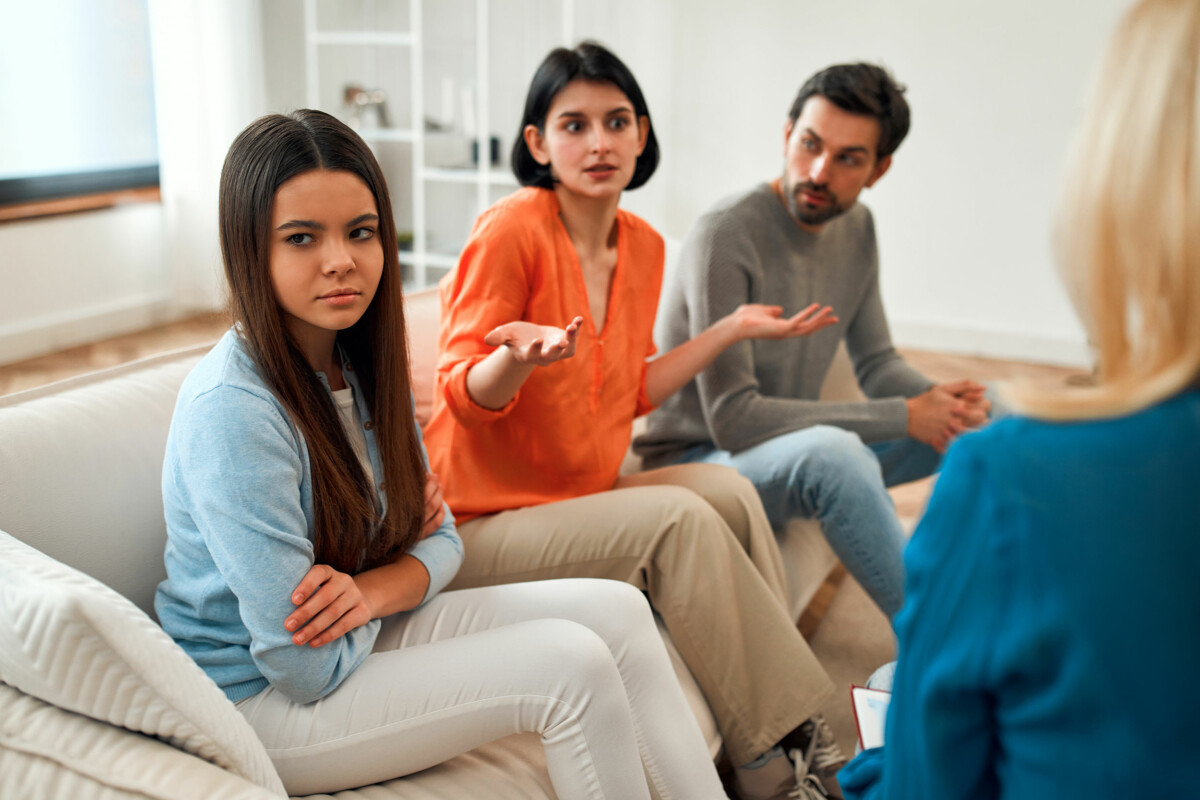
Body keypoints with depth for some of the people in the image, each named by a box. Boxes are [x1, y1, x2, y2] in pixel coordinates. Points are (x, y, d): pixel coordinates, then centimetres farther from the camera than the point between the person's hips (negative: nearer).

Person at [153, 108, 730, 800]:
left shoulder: (364, 363, -1)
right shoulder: (232, 411, -27)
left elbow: (441, 542, 4)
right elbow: (307, 668, -26)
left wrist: (370, 590, -19)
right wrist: (398, 556, -8)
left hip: (365, 638, 8)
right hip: (263, 702, -8)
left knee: (616, 610, -2)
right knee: (573, 665, -19)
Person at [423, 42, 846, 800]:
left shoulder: (644, 246, 5)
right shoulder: (512, 228, -17)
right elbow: (464, 395, -18)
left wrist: (734, 327, 11)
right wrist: (518, 356, -39)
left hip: (581, 497, 7)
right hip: (482, 524, -7)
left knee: (729, 491, -12)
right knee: (678, 518, -23)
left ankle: (787, 724, -7)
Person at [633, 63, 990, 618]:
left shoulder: (855, 228, 2)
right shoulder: (725, 236, -24)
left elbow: (876, 362, 9)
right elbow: (733, 418, -28)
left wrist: (938, 400, -16)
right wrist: (903, 417, -26)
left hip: (799, 456, 8)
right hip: (697, 462, -8)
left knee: (995, 419, 3)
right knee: (830, 450, -39)